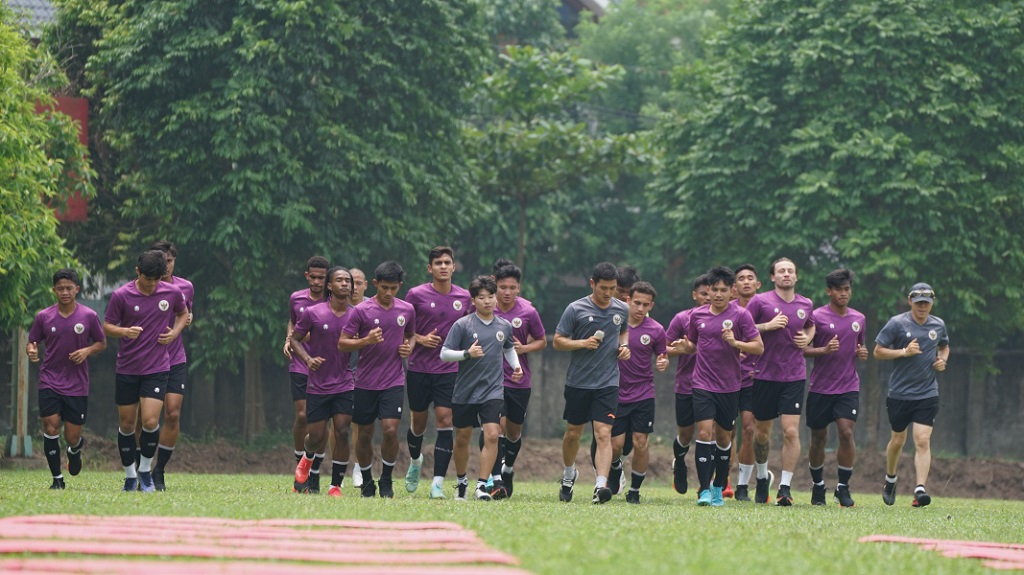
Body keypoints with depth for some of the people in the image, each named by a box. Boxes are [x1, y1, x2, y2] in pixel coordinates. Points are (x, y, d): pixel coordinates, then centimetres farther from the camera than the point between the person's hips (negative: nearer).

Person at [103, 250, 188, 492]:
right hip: (127, 369, 0)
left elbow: (183, 313, 18)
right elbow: (107, 326, 0)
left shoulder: (172, 293, -2)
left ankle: (145, 470, 9)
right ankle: (130, 476, 21)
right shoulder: (121, 296, -8)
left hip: (157, 369, 0)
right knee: (126, 424, 6)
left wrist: (175, 331, -2)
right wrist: (124, 332, -21)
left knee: (150, 421, -14)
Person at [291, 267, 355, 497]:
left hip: (345, 385, 1)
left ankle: (336, 485, 1)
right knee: (316, 436, 3)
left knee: (342, 432, -10)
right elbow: (295, 338, 3)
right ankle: (307, 458, 41)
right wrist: (307, 359, -13)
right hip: (317, 385, -1)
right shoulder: (313, 313, -6)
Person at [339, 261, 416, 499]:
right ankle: (366, 482, 23)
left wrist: (409, 347, 1)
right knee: (365, 434, 5)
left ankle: (387, 480, 5)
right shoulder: (361, 311, -6)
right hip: (365, 382, -1)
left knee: (390, 430, -13)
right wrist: (367, 340, -22)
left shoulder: (407, 310, 5)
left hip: (394, 382, 1)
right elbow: (342, 343, -6)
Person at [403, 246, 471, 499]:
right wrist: (420, 339, -15)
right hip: (419, 367, -1)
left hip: (449, 370, 1)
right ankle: (415, 461, 43)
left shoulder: (464, 297, 3)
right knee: (419, 421, 10)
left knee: (445, 420, -11)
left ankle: (438, 483, -11)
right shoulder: (416, 295, -5)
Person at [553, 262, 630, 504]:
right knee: (573, 433, 12)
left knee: (603, 434, -13)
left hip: (608, 383, 1)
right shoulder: (576, 309, -6)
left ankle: (601, 486, -21)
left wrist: (624, 345, 4)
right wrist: (582, 343, -19)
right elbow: (558, 341, -3)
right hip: (578, 382, -1)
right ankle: (568, 474, 39)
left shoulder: (622, 309, 5)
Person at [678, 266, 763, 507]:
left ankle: (718, 489, 24)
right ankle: (704, 490, -14)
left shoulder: (741, 315, -4)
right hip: (703, 385, 1)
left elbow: (759, 347, -4)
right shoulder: (697, 315, 5)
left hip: (729, 386, -1)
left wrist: (735, 343, -20)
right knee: (705, 431, -14)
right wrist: (685, 346, -4)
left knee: (724, 437, 8)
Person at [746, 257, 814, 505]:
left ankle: (785, 488, -7)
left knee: (791, 431, -10)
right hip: (765, 375, -1)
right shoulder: (760, 301, -3)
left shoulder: (806, 305, 8)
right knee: (762, 432, 8)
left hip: (794, 376, 1)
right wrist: (768, 326, -16)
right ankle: (762, 478, 31)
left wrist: (807, 338, 7)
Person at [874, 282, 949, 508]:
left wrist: (943, 360, 3)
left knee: (923, 441, -12)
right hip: (899, 393, -1)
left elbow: (944, 346, 25)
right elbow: (878, 351, -5)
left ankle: (920, 489, -18)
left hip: (928, 394, 1)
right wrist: (904, 352, -18)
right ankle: (890, 480, 37)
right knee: (898, 440, 12)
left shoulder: (938, 325, 6)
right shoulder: (897, 323, -6)